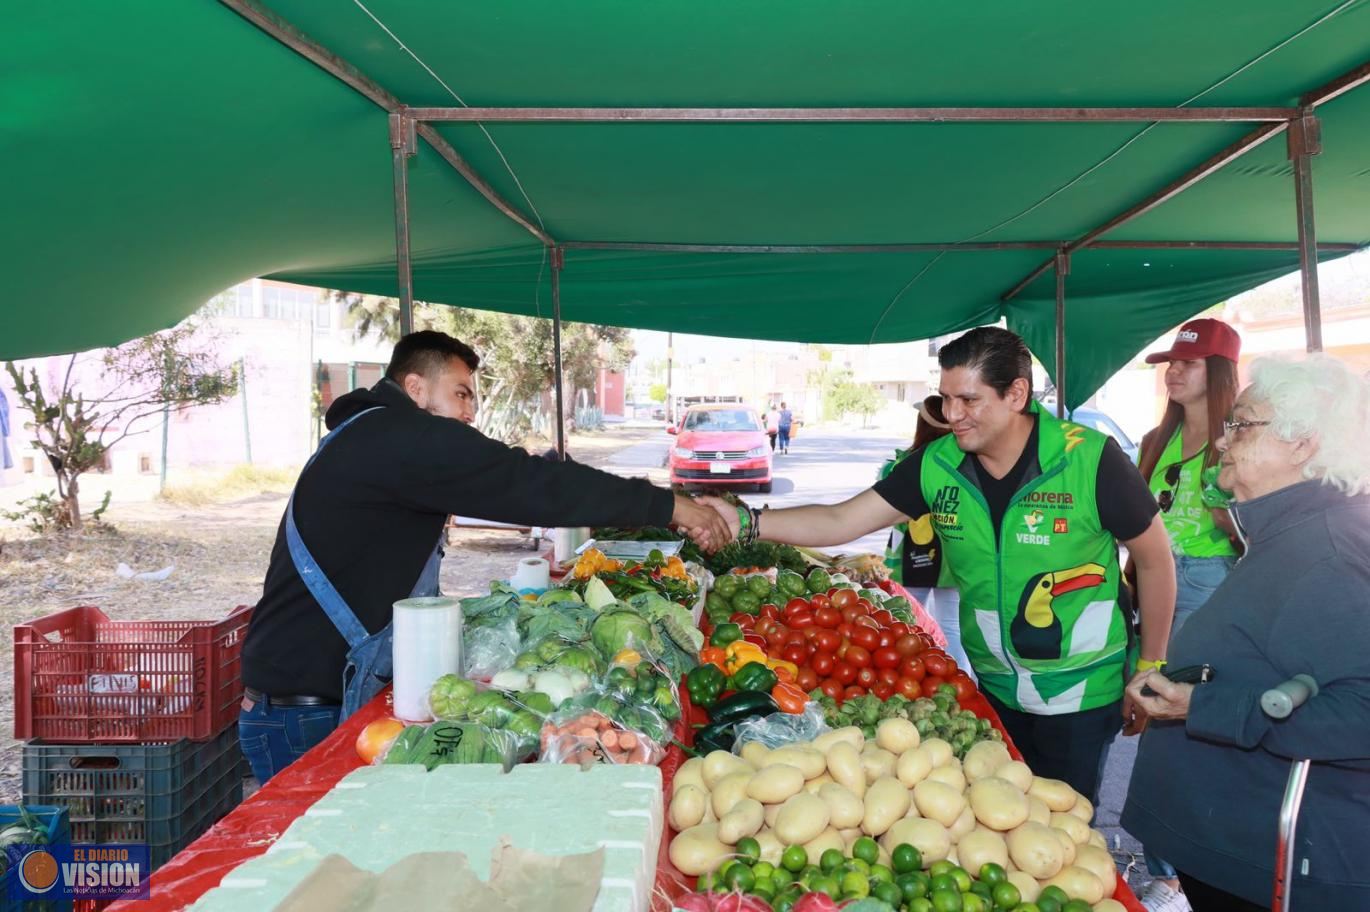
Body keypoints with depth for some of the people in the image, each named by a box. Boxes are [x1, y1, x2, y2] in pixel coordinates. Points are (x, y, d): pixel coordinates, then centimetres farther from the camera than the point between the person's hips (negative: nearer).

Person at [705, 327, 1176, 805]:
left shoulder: (1092, 460, -19)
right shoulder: (937, 465, -9)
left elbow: (1154, 559, -7)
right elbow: (841, 521, -10)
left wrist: (1150, 669, -3)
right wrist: (746, 521, -23)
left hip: (1081, 694, -3)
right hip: (995, 688, 4)